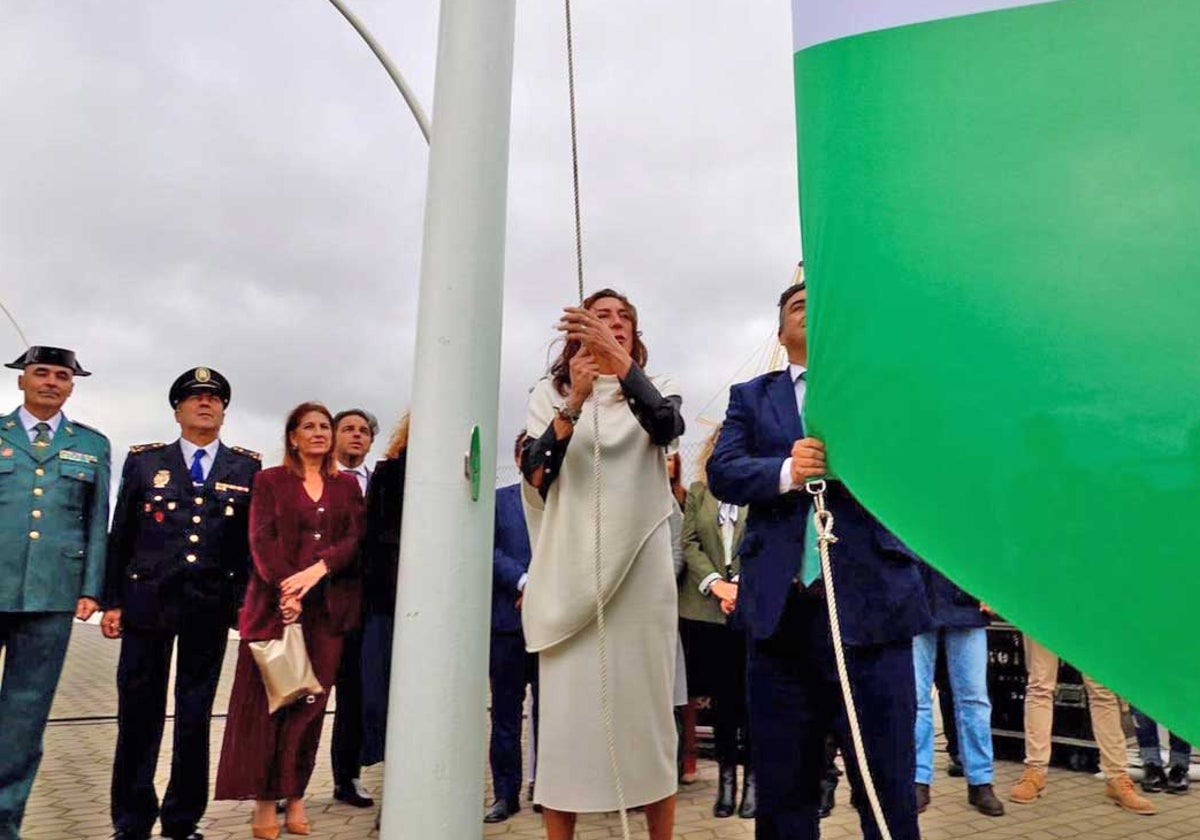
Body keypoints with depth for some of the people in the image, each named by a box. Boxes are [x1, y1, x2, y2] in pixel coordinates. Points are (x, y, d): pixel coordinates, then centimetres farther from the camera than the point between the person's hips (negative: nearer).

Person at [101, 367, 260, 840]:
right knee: (139, 715, 6)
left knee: (195, 716, 9)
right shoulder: (144, 461, 6)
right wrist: (112, 600, 2)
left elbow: (255, 540, 4)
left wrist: (247, 603, 0)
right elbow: (120, 535, 6)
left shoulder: (246, 468, 5)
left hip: (211, 607, 0)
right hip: (147, 602, 0)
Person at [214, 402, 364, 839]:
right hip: (275, 602, -1)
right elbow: (261, 540, -4)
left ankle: (295, 796, 11)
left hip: (329, 606, 2)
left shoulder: (347, 485, 13)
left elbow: (356, 539, 2)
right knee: (269, 701, 0)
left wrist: (317, 570, -15)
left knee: (310, 703, 2)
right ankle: (265, 800, 9)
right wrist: (286, 588, -17)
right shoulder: (270, 480, 8)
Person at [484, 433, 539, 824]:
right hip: (508, 619, 0)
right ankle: (506, 793, 16)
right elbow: (489, 550, -3)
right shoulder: (498, 500, 8)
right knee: (505, 712, 7)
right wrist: (524, 582, -15)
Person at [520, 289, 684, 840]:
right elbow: (535, 476, -5)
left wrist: (618, 357, -27)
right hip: (570, 570, 0)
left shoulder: (655, 394, 11)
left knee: (647, 705, 3)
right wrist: (575, 402, -19)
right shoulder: (551, 393, 10)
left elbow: (669, 426, -14)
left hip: (640, 570, 1)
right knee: (565, 708, -2)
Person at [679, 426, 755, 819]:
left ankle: (753, 776, 13)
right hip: (705, 608, 2)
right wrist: (716, 584, -10)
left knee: (749, 694, 1)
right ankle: (726, 775, 19)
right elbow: (689, 543, 3)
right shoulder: (697, 491, 11)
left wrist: (743, 585, -12)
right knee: (721, 695, 8)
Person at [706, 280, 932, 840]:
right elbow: (722, 472, 1)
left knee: (889, 788, 6)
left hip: (870, 602, -1)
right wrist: (785, 472, -15)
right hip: (781, 607, 1)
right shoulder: (750, 396, 14)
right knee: (782, 789, 12)